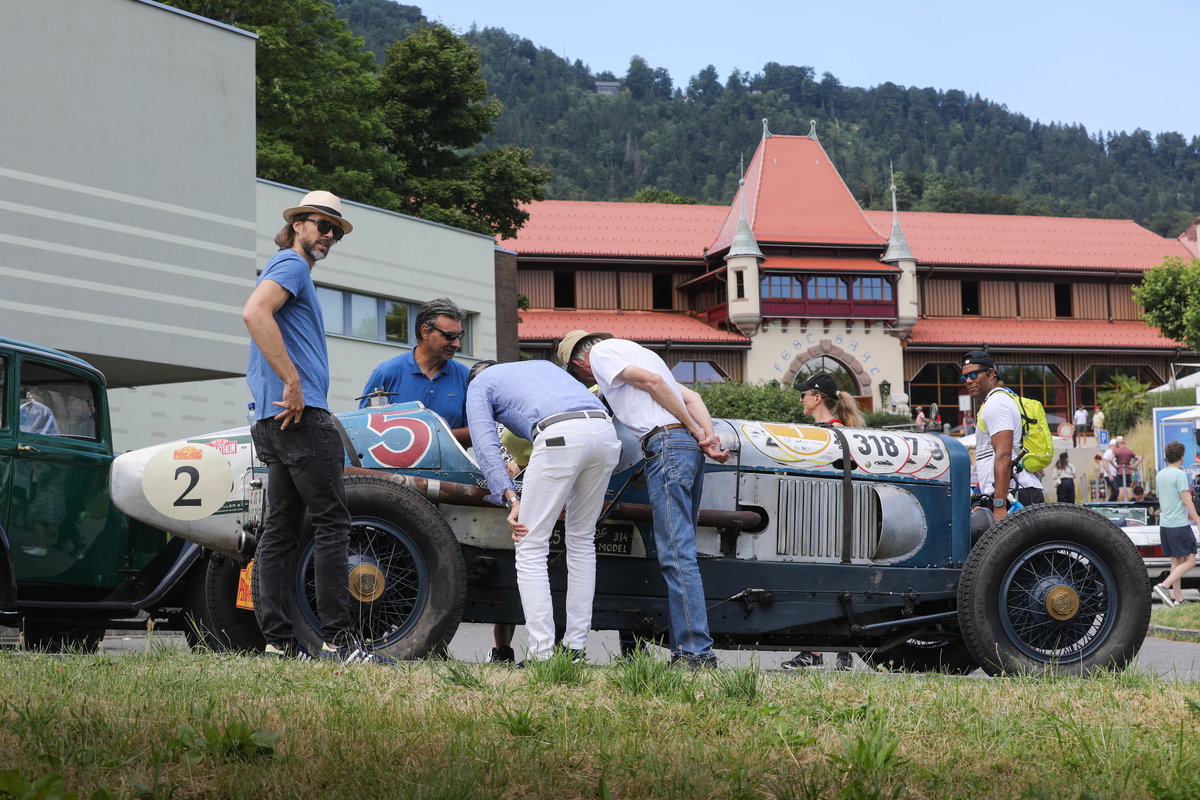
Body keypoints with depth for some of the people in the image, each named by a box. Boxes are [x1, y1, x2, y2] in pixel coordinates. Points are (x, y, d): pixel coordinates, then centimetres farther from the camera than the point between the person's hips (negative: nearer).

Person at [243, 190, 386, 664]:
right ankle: (337, 638, -11)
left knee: (281, 531, 6)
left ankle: (278, 641, 5)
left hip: (275, 421, 11)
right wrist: (293, 382, -24)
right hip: (303, 415, -11)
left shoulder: (289, 270, 27)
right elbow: (254, 313, -24)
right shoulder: (291, 265, -5)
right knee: (332, 523, -10)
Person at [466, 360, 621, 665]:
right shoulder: (542, 365, 42)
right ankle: (575, 648, 19)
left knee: (531, 547, 1)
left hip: (559, 435, -6)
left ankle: (542, 654, -7)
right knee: (581, 539, 20)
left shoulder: (479, 384, 25)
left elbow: (485, 443, 8)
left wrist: (511, 499, -3)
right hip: (606, 433, 6)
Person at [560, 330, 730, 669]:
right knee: (680, 554, 9)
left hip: (666, 444, -9)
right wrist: (710, 438, 5)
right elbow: (691, 397, 19)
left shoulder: (600, 353, 6)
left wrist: (695, 431, -4)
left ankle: (696, 652, -19)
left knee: (677, 556, -13)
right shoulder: (633, 352, 31)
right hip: (689, 449, 9)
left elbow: (652, 381, -9)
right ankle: (684, 651, 6)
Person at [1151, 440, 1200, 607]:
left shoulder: (1160, 475, 12)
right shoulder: (1179, 474, -12)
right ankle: (1164, 586, -16)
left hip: (1164, 524, 8)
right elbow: (1186, 500, -17)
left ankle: (1178, 598, 10)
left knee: (1176, 561, 12)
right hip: (1179, 524, -8)